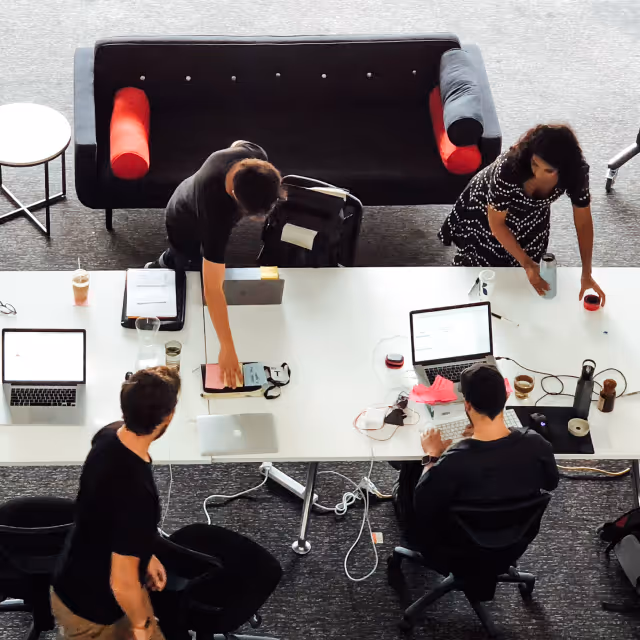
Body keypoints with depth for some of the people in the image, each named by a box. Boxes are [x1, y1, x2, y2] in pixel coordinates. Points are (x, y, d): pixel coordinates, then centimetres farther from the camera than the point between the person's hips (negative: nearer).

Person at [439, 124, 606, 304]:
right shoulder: (509, 168, -45)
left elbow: (583, 222, -21)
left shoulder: (575, 172, -34)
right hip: (488, 211, -3)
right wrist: (527, 263, -31)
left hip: (531, 214, 3)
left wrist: (586, 274, -26)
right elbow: (496, 223, -30)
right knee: (484, 264, 14)